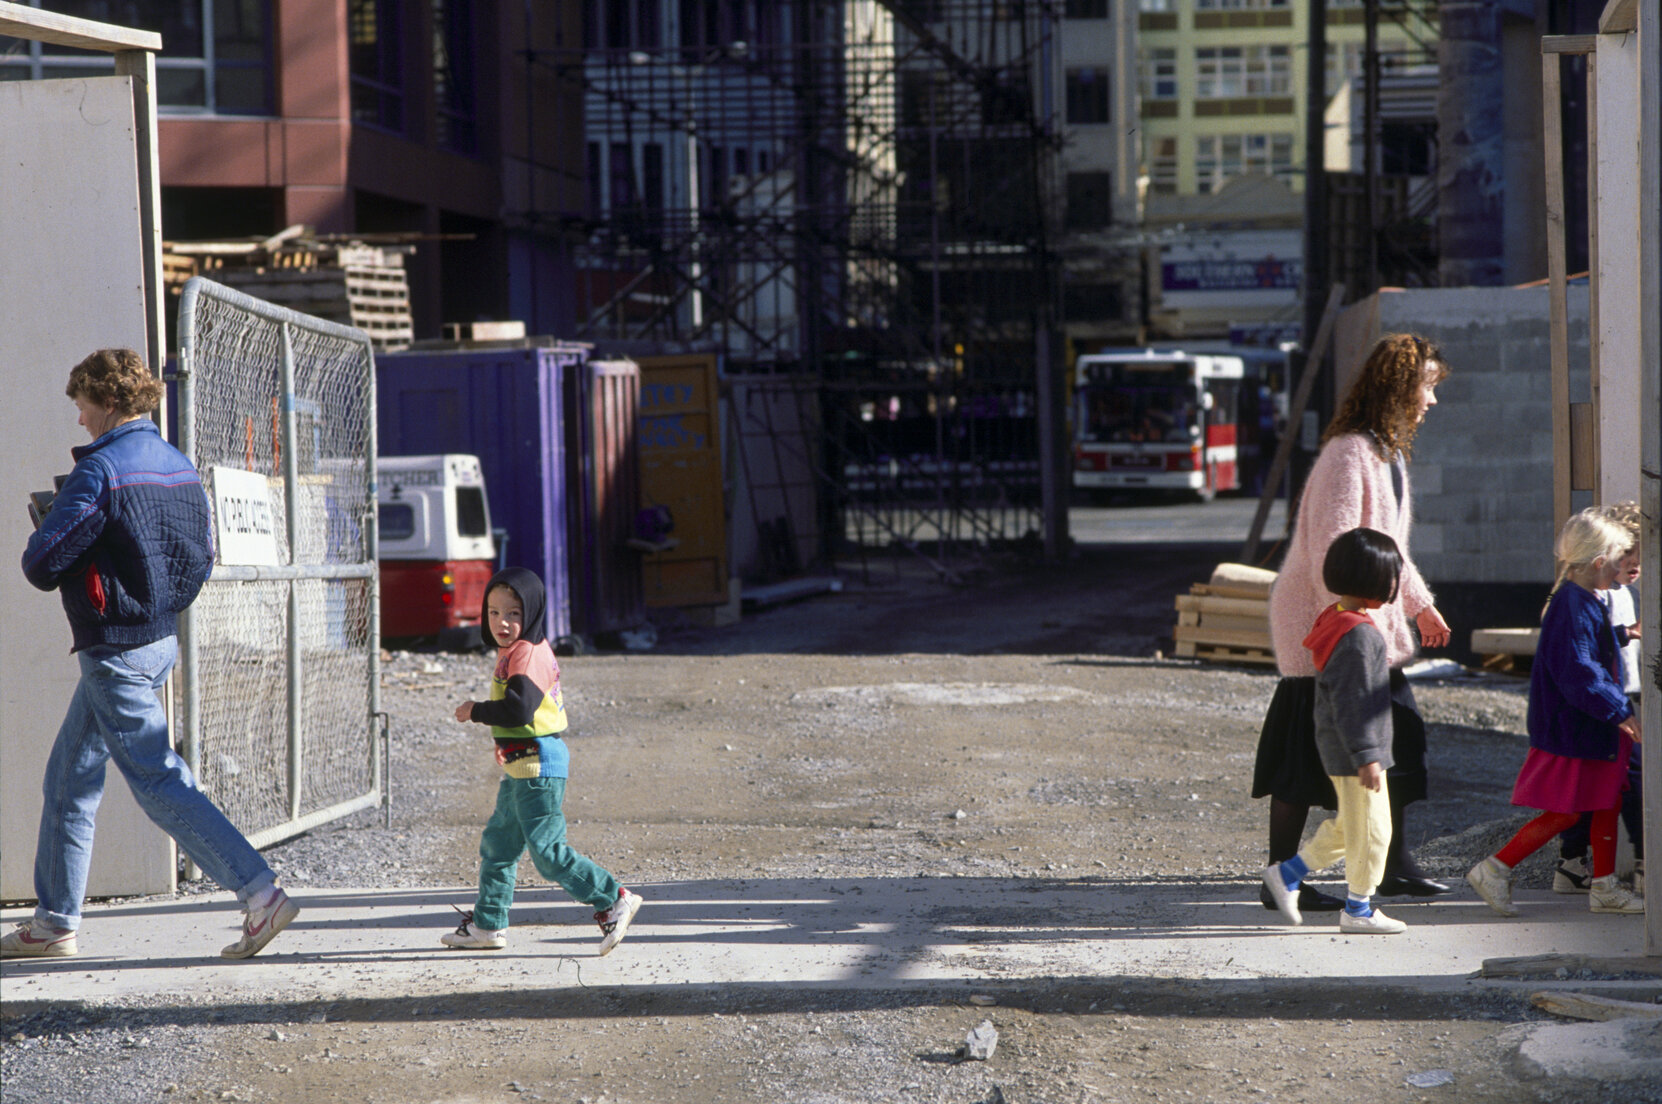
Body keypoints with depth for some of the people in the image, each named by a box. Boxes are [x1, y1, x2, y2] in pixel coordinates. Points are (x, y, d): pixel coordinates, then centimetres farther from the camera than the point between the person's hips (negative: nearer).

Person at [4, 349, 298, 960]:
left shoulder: (100, 469, -18)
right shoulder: (179, 466, 8)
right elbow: (202, 559, 15)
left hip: (115, 651, -9)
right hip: (160, 639, 9)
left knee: (159, 782, -8)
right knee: (68, 778, 17)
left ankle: (261, 893, -15)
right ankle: (55, 921, 22)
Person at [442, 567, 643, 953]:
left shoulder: (526, 654, -18)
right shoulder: (518, 650, 15)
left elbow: (519, 708, -30)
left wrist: (475, 712, -17)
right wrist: (508, 746, 17)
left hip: (538, 767, -11)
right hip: (522, 767, 11)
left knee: (547, 851, -10)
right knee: (498, 844, 17)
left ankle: (613, 900, -5)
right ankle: (487, 924, 27)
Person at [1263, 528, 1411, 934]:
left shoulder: (1335, 620, 10)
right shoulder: (1358, 634, -23)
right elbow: (1353, 702, -25)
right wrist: (1367, 757, -23)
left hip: (1336, 748, 10)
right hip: (1354, 751, -10)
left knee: (1348, 826, 20)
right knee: (1371, 829, 1)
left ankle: (1287, 873, 23)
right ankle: (1358, 910, 10)